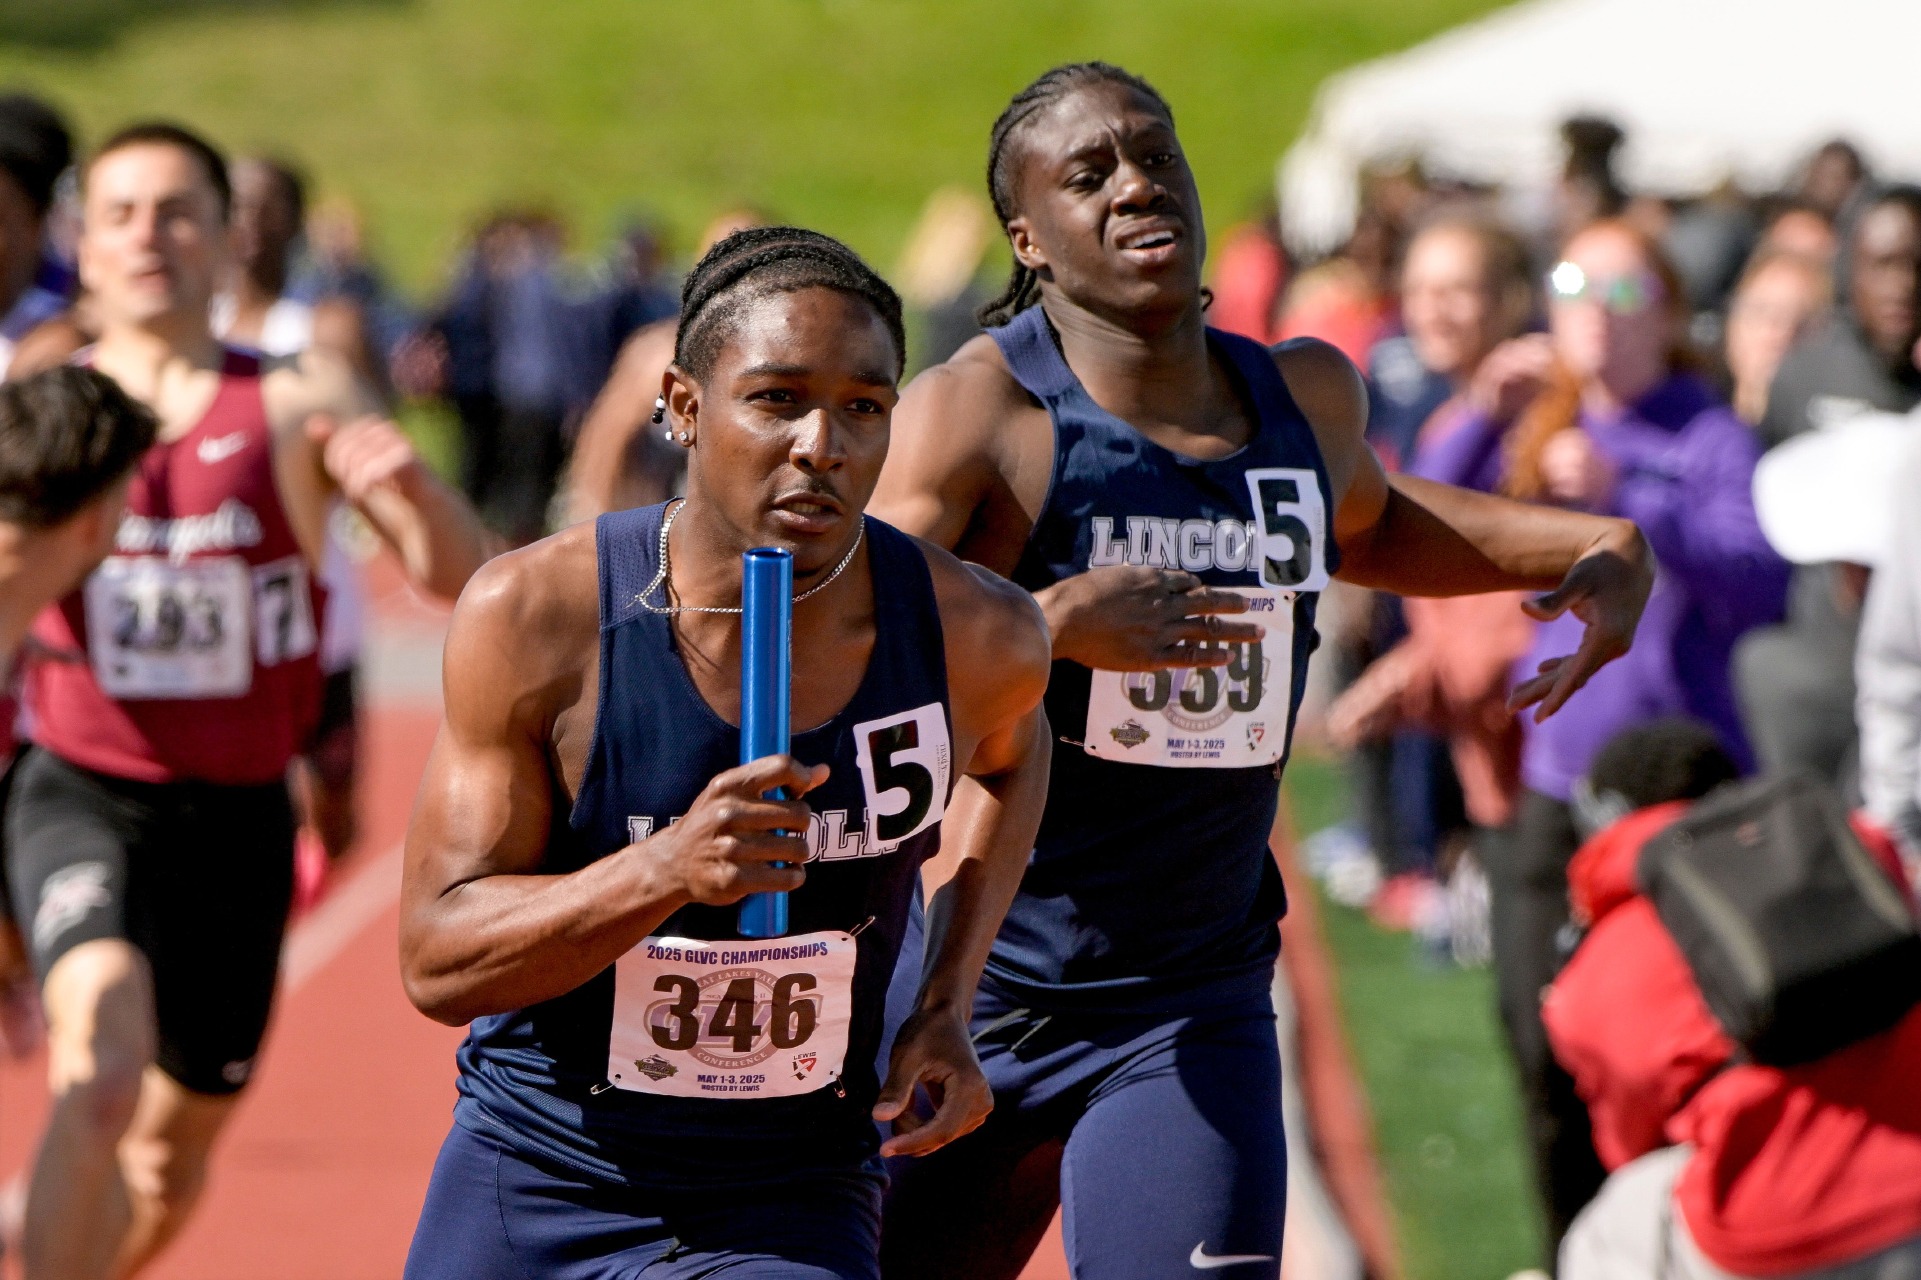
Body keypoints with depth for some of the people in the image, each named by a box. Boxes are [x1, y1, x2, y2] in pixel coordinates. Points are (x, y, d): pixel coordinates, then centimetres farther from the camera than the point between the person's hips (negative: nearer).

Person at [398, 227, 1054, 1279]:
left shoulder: (974, 636, -11)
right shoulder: (531, 618, -17)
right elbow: (436, 963, -16)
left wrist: (946, 1007, 4)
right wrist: (665, 871, -32)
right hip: (526, 1190, 0)